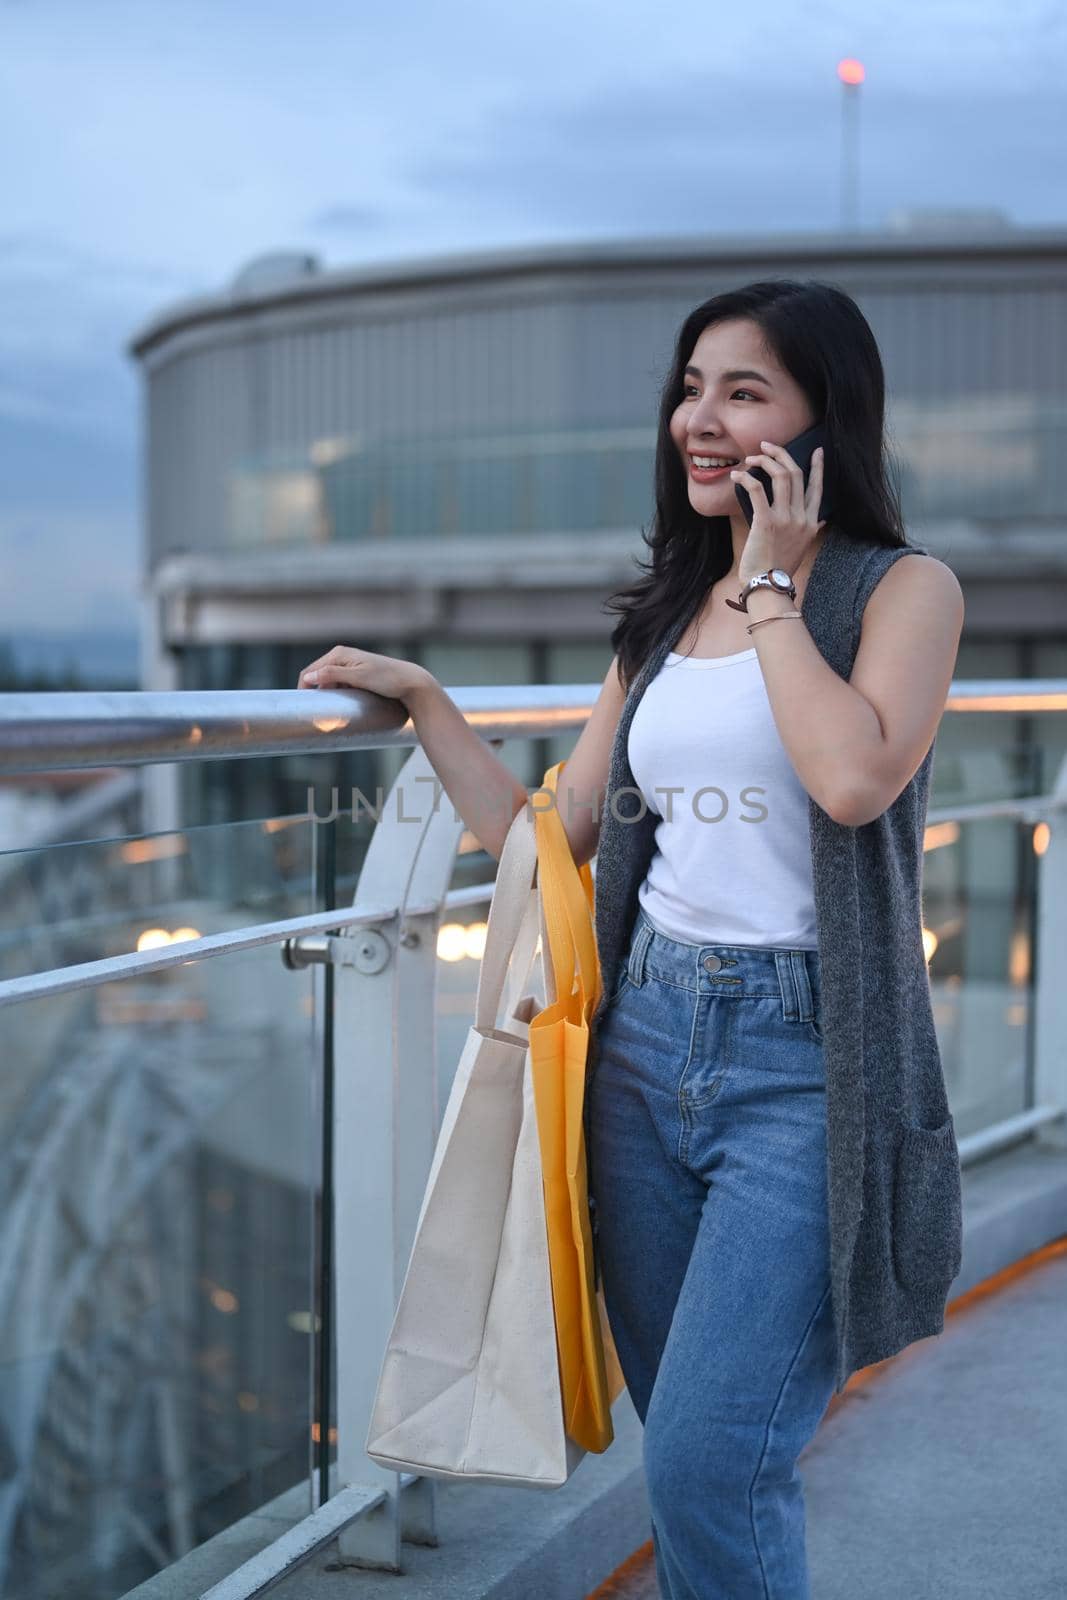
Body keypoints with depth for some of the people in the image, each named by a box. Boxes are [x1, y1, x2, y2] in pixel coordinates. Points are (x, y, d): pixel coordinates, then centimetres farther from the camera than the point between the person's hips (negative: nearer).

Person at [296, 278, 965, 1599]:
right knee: (688, 1453, 13)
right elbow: (548, 841, 15)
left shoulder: (902, 587, -2)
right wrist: (421, 697, 9)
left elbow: (854, 775, -23)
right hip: (648, 1042, 6)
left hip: (803, 1055, -6)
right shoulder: (663, 618, 15)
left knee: (707, 1465, -13)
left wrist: (768, 584, -10)